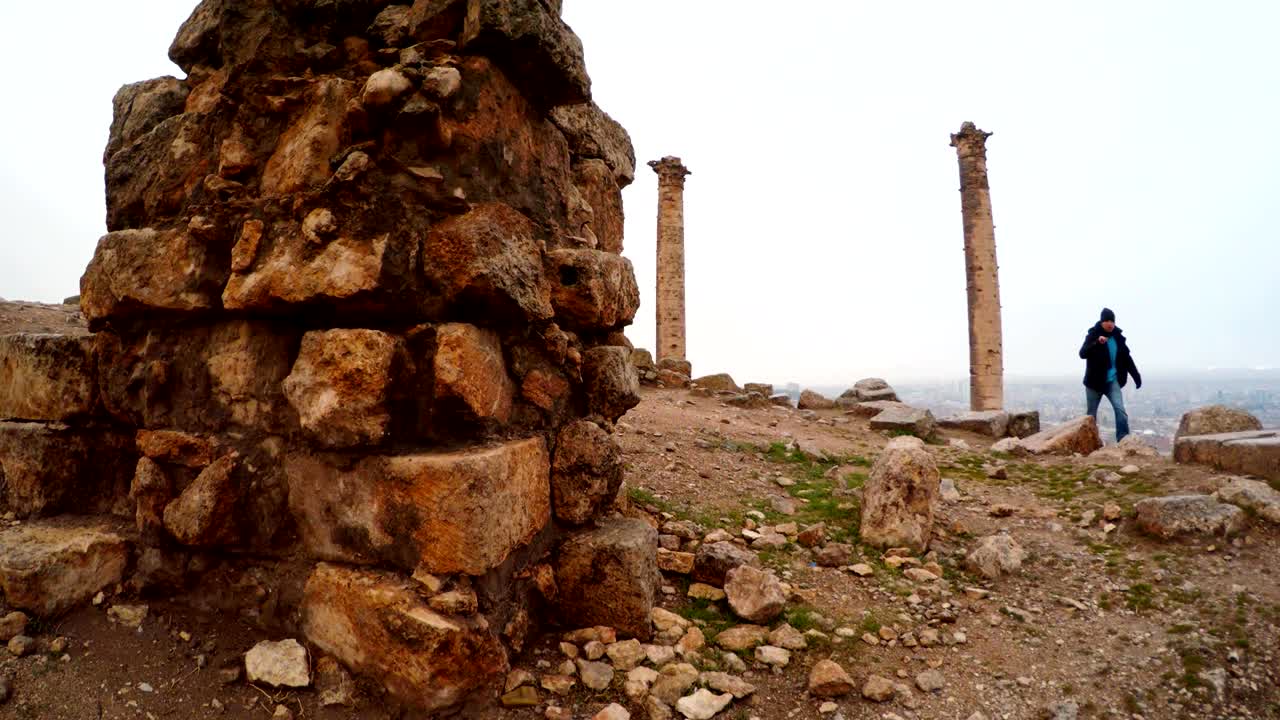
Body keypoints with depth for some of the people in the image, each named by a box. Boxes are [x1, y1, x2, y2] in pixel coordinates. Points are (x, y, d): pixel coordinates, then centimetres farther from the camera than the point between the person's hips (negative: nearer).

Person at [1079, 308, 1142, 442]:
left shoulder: (1117, 337, 3)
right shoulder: (1093, 335, -9)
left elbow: (1126, 358, 13)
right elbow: (1082, 354, -23)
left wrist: (1136, 376, 11)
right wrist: (1097, 343, -38)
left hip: (1112, 381, 3)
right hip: (1095, 381, -3)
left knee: (1120, 409, -14)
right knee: (1091, 414, 8)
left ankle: (1123, 440, -14)